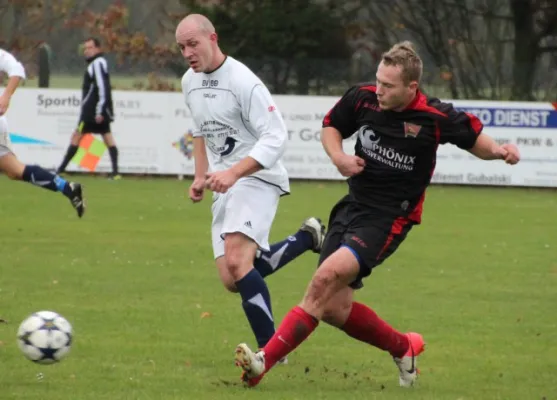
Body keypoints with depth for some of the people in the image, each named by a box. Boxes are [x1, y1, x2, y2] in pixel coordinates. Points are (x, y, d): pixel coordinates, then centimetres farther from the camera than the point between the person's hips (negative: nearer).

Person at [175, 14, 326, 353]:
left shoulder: (243, 81, -17)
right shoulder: (190, 82, 9)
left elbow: (276, 137, -21)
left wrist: (233, 173, -31)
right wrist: (201, 176, 14)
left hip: (257, 179, -9)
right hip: (224, 187, 9)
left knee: (236, 261, -28)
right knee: (232, 281, 3)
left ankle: (270, 349, -21)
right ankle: (307, 239, 24)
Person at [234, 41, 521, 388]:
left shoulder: (437, 117, -13)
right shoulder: (363, 98, -5)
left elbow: (476, 141, 4)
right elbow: (331, 126, 13)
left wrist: (500, 150, -17)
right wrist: (338, 156, -7)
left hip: (389, 217, -6)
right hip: (353, 205, 6)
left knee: (326, 278, -25)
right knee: (334, 308, 3)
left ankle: (265, 361, -27)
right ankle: (404, 348, 29)